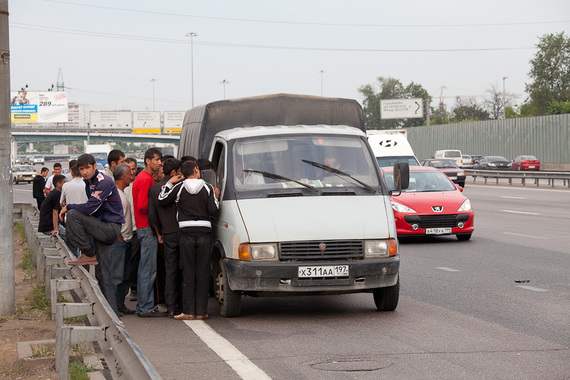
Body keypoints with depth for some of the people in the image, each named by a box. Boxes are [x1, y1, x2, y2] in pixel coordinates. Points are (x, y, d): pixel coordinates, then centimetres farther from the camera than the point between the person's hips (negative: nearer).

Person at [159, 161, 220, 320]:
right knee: (203, 272, 4)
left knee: (188, 272, 2)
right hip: (204, 231, 0)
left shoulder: (179, 187, 1)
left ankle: (188, 311, -2)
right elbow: (214, 211, -2)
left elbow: (162, 200, 6)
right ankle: (201, 311, 4)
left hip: (186, 232, 0)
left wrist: (169, 183, 15)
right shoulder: (207, 188, 2)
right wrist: (215, 198, 16)